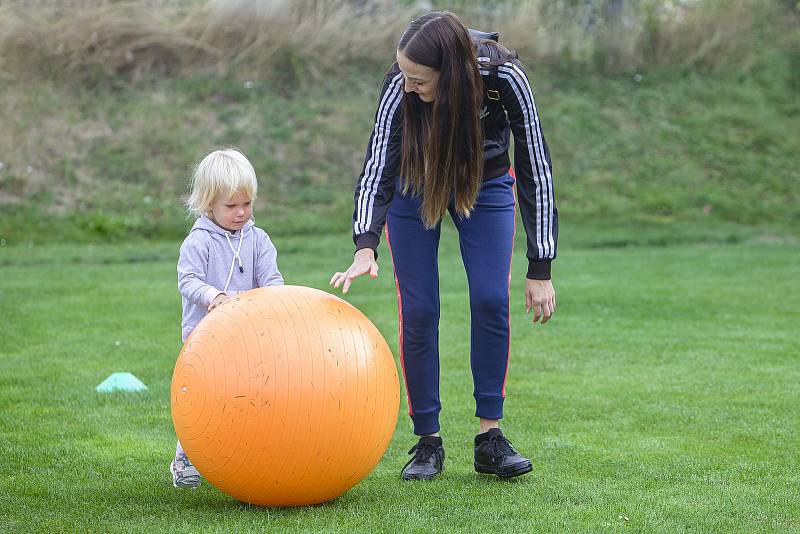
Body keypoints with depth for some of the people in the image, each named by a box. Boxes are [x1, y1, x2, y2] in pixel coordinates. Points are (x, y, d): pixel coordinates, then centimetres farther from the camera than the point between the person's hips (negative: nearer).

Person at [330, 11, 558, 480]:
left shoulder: (504, 77, -35)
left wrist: (540, 270, -26)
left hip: (485, 181, 0)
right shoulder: (401, 86, -34)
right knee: (419, 309, -7)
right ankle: (428, 443, 3)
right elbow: (377, 168, -35)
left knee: (491, 299, -13)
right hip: (415, 184, 0)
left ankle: (490, 438, -3)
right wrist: (366, 246, -52)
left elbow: (535, 169, -28)